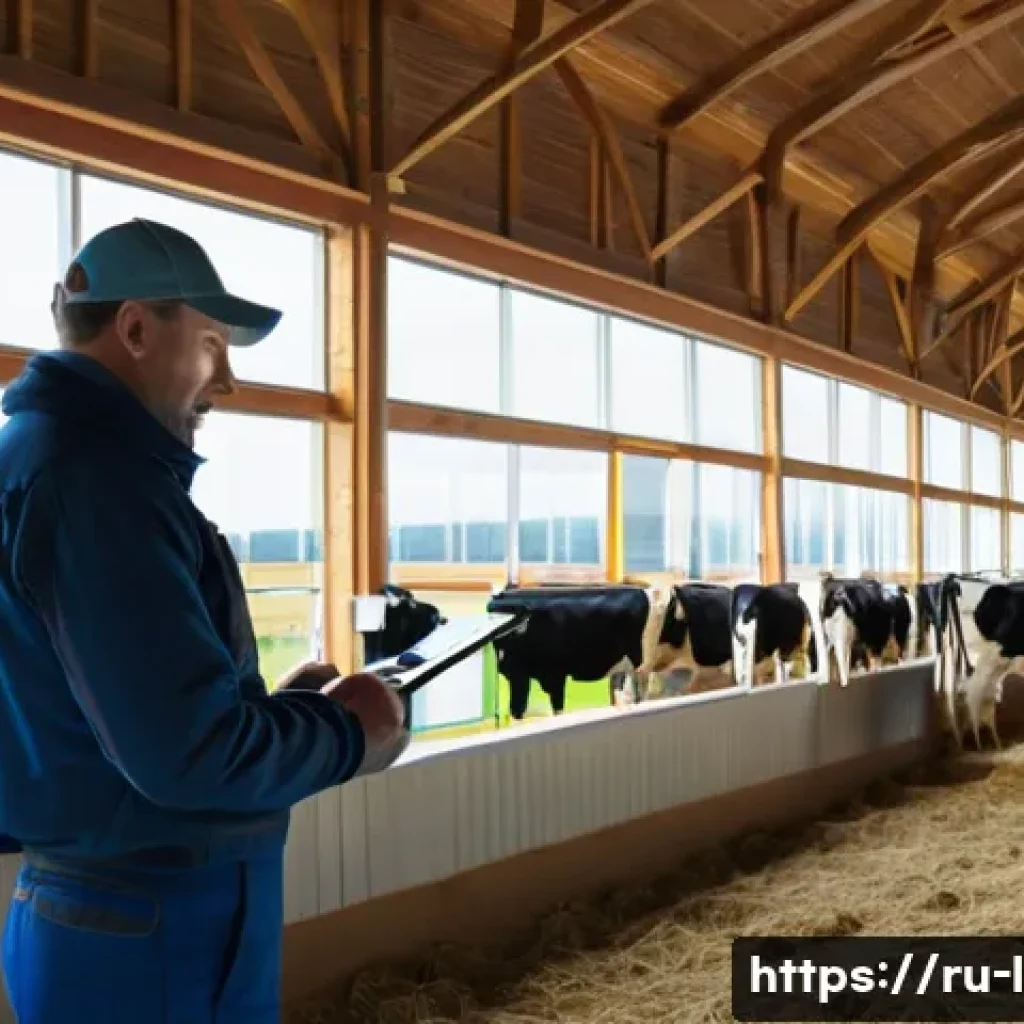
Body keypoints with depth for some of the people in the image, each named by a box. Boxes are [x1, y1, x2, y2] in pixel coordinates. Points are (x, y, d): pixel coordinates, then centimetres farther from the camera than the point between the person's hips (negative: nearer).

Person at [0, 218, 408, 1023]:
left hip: (106, 909, 10)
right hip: (158, 933, -10)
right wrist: (347, 731, -11)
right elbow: (187, 750, -27)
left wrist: (284, 707, 7)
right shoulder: (95, 473, -21)